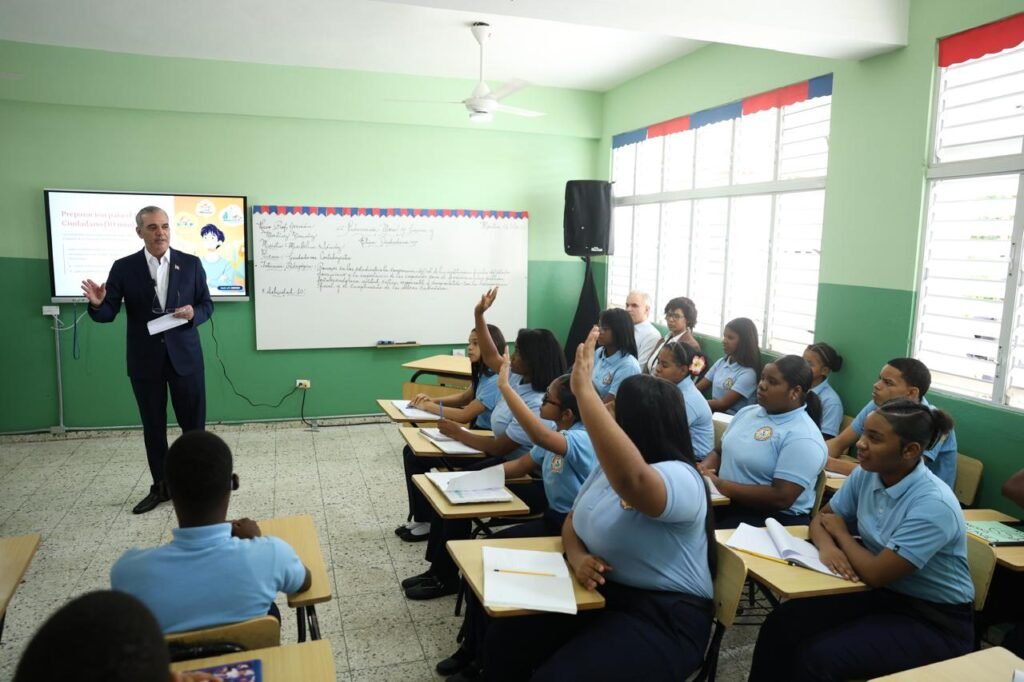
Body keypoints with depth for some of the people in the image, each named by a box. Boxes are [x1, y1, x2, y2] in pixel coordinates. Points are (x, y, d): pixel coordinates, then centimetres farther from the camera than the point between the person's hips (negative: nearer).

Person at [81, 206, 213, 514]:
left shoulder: (191, 264, 1)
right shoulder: (123, 268, 0)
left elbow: (207, 304, 6)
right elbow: (109, 314, -2)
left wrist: (193, 313, -16)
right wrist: (97, 304, -24)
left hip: (185, 355, -1)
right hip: (145, 360, 1)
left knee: (194, 423, 5)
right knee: (153, 427, 10)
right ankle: (160, 487, 23)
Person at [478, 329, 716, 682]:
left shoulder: (680, 478, -22)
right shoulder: (608, 468, 8)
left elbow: (633, 480, -46)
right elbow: (573, 521, 14)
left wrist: (585, 391, -44)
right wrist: (578, 558, -10)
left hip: (662, 617, -8)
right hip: (600, 594, 8)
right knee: (503, 637, -2)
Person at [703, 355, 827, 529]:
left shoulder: (802, 437, -15)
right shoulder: (747, 412, 10)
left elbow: (781, 498, -22)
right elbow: (720, 452, 17)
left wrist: (721, 486, -20)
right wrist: (702, 470, -6)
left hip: (771, 518, -7)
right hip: (724, 503, 7)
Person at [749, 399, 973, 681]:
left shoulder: (933, 505, -27)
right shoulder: (866, 475, -6)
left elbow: (876, 574, -26)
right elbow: (822, 518, 6)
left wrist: (841, 533, -9)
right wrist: (828, 546, -17)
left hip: (935, 621, -6)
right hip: (884, 595, 7)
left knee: (818, 656, -25)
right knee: (782, 624, -13)